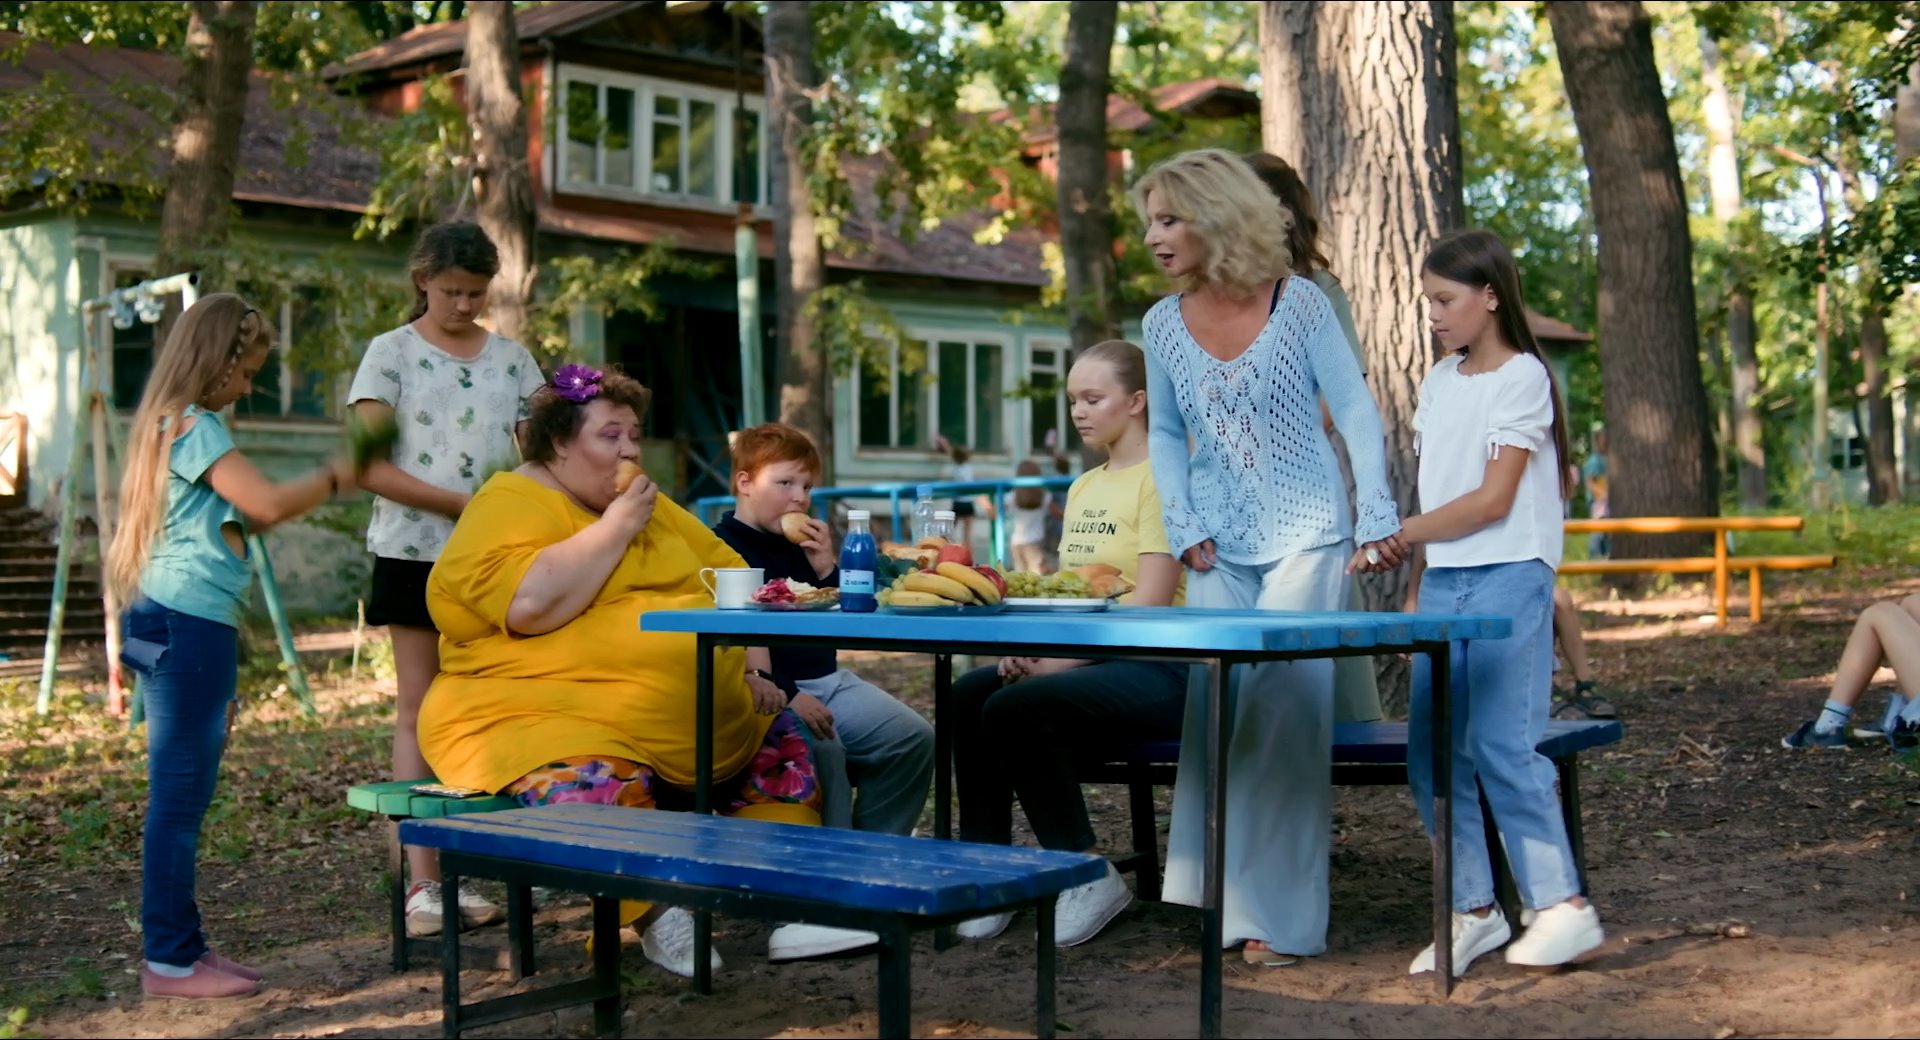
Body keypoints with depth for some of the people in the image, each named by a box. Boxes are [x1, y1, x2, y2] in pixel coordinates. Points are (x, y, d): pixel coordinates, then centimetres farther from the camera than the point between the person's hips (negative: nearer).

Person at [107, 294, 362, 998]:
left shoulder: (172, 424, 20)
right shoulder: (196, 426, -10)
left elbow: (238, 518, 21)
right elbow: (268, 504, -20)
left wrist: (315, 489, 16)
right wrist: (332, 480, -5)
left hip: (170, 623, 10)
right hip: (189, 627, -10)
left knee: (183, 794, 12)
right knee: (180, 793, -6)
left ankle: (181, 947, 18)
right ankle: (169, 960, -2)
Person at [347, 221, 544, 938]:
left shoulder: (510, 358, 12)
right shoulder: (391, 353, 2)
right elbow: (367, 466, -6)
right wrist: (461, 503, -15)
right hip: (416, 549, -3)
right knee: (420, 709, -1)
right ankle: (422, 882, 0)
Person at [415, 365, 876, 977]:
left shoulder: (651, 507, 19)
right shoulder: (509, 505, -7)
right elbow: (529, 602, -25)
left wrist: (755, 667, 7)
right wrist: (614, 528, -14)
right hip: (545, 720, -9)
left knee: (781, 740, 7)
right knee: (600, 789, -37)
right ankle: (660, 922, -19)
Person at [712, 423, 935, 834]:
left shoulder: (802, 545, 16)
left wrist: (827, 569, 0)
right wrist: (788, 695, -26)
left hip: (828, 679, 9)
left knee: (914, 738, -3)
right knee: (822, 749, -34)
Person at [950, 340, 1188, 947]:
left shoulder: (1163, 477, -7)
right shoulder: (1084, 487, 19)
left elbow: (1148, 606, -16)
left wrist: (1055, 662, -19)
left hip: (1156, 667, -8)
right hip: (1083, 660, 8)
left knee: (1016, 707, -28)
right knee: (967, 695, -15)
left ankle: (1090, 878, -14)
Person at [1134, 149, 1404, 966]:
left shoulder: (1299, 303, -6)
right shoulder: (1164, 324, 4)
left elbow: (1355, 412, -3)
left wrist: (1378, 515, -10)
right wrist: (1183, 526, 1)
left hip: (1303, 538, -4)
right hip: (1219, 551, 4)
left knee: (1284, 711, -6)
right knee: (1212, 708, 1)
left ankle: (1280, 911, 2)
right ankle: (1222, 887, 10)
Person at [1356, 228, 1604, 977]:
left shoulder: (1523, 377, -5)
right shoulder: (1440, 381, 16)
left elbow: (1492, 501, -12)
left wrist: (1397, 536, -13)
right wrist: (1416, 592, 11)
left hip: (1507, 578, -7)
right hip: (1442, 581, 7)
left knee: (1503, 746, -10)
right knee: (1431, 751, 2)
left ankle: (1562, 906, 0)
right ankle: (1473, 909, 10)